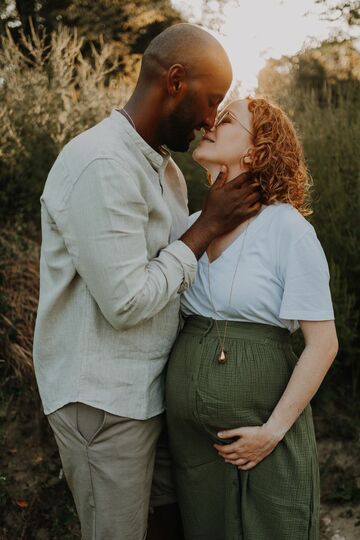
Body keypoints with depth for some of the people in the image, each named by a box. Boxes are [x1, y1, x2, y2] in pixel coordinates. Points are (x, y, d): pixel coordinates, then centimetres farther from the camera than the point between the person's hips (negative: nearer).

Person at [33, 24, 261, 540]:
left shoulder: (164, 165, 8)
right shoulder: (100, 165, -22)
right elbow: (127, 302, -24)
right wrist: (206, 227, -17)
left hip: (152, 389, 9)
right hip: (103, 401, -8)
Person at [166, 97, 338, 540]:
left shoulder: (288, 229, -12)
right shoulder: (191, 226, 4)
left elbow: (323, 343, -13)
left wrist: (274, 430, -14)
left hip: (260, 420, -5)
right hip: (189, 428, 5)